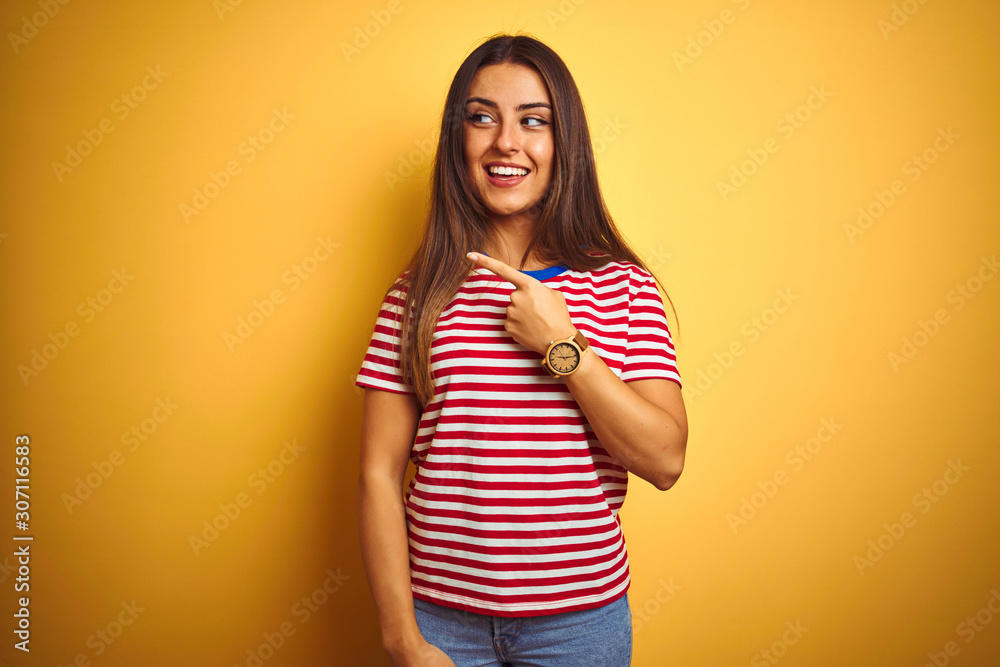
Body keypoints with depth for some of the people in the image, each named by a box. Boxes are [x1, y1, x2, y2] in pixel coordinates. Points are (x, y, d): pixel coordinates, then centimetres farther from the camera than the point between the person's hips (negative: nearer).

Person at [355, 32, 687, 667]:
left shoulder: (623, 285, -4)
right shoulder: (418, 292, -4)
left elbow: (665, 461, -10)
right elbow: (379, 476, -5)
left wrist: (562, 346, -17)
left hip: (581, 615, 1)